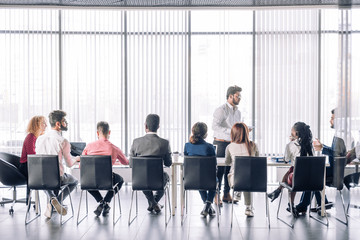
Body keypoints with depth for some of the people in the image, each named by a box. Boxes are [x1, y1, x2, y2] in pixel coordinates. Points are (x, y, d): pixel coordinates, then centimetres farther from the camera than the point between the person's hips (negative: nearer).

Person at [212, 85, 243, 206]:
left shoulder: (238, 112, 16)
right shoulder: (221, 110, -9)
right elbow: (215, 126, -20)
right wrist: (230, 131, -26)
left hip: (233, 144, 7)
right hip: (222, 143, -7)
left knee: (230, 169, 9)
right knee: (220, 170, -6)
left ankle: (227, 195, 20)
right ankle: (216, 196, 1)